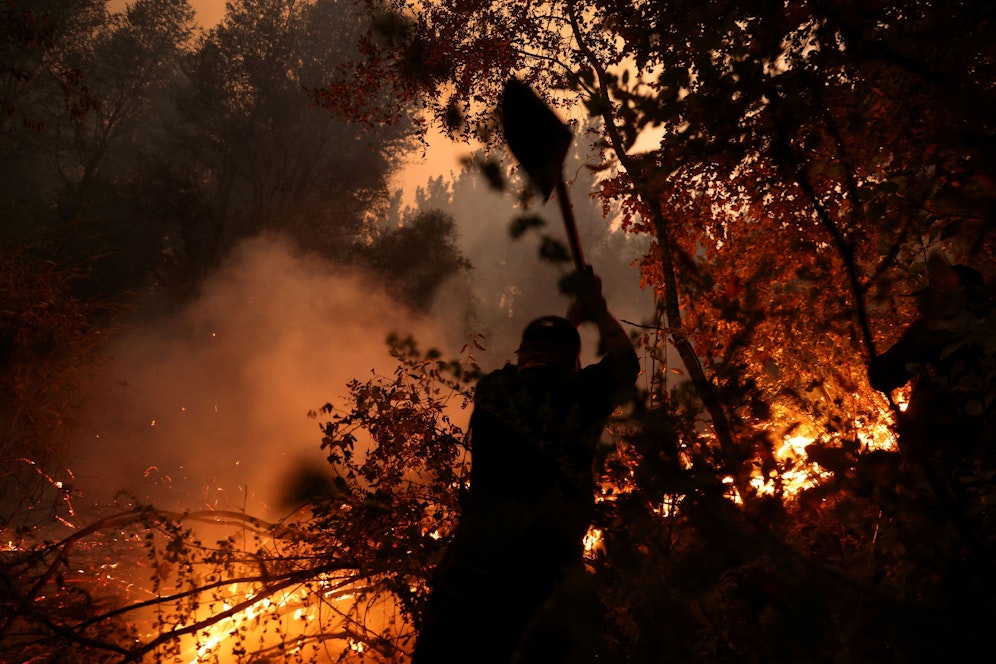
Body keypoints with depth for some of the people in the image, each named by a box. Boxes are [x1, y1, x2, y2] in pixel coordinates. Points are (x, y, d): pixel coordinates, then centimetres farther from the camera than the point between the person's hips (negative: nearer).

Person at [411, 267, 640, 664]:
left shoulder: (492, 391, 9)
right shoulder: (579, 394, 1)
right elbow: (625, 361, 21)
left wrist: (574, 314, 43)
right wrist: (596, 308, 35)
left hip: (471, 565, 2)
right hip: (547, 572, -1)